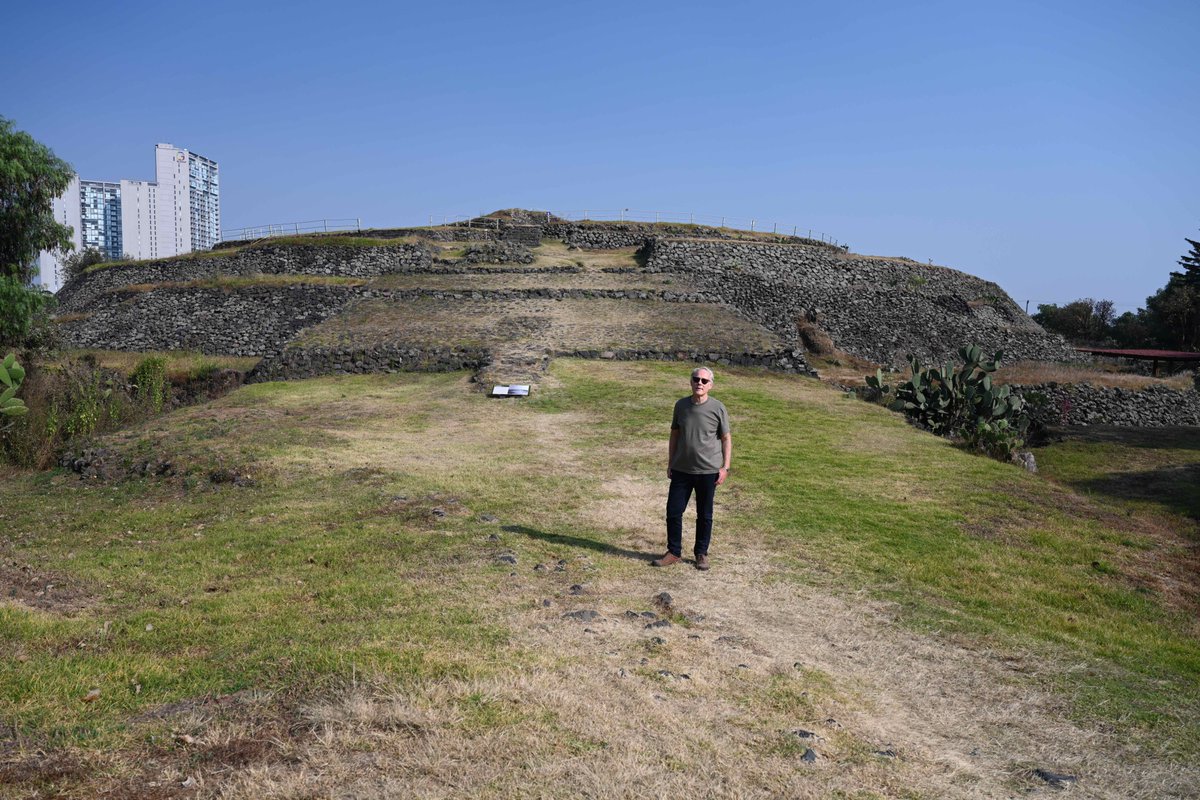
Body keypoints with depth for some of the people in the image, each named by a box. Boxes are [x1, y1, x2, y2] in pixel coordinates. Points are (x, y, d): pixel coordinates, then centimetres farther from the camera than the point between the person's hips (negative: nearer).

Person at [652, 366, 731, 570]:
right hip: (681, 470, 3)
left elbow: (726, 439, -1)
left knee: (704, 515, 10)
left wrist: (725, 467, -6)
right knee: (673, 511, 3)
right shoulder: (681, 405, 1)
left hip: (708, 471, -2)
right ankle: (674, 553, 19)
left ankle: (701, 554, 25)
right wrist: (670, 463, 10)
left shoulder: (718, 408, -8)